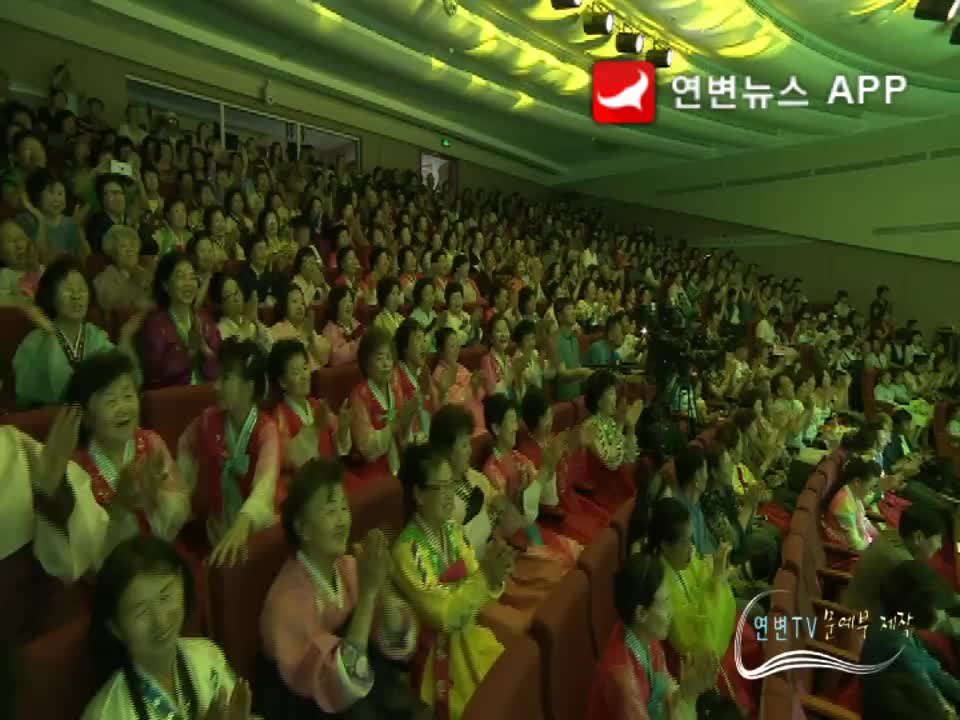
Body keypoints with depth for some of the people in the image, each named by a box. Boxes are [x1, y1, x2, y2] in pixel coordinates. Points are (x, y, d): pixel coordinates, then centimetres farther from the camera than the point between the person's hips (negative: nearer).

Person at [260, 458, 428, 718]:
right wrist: (367, 592, -31)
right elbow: (341, 687, -26)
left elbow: (400, 646, -7)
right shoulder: (287, 598, -21)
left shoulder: (349, 566, -5)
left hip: (368, 686, 4)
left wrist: (383, 585, -23)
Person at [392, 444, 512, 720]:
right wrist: (484, 575, -27)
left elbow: (476, 593, 3)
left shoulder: (453, 530, -2)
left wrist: (495, 576, -17)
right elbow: (444, 616, -23)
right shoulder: (408, 550, -23)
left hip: (472, 636, 6)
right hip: (442, 653, -6)